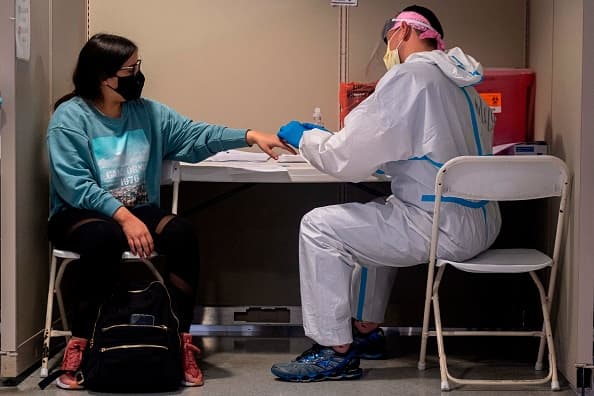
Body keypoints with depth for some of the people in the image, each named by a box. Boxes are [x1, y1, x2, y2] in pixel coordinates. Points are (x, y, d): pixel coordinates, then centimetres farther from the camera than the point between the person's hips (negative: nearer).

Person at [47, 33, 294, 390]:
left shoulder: (148, 112, 7)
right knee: (104, 238, -39)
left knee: (182, 234, -25)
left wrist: (249, 136, -13)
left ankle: (181, 338, -19)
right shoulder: (70, 117, -10)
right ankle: (80, 342, -27)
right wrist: (124, 216, -30)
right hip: (81, 214, -4)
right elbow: (74, 184, -19)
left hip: (138, 211, 5)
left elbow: (194, 136, 0)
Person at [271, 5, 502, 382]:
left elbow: (347, 158, -14)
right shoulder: (461, 82, 14)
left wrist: (303, 137, 4)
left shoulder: (409, 76, -13)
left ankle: (337, 352, 3)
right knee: (372, 218, 31)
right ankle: (366, 329, 34)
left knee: (318, 227, -2)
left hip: (446, 227, -9)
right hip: (479, 220, 9)